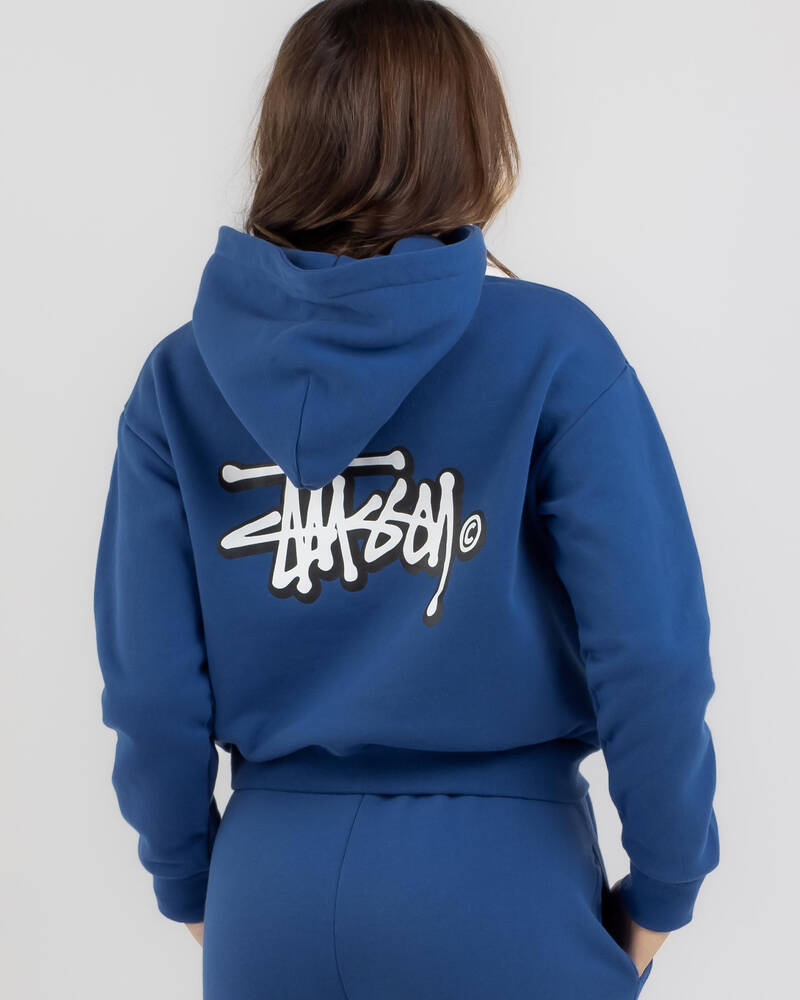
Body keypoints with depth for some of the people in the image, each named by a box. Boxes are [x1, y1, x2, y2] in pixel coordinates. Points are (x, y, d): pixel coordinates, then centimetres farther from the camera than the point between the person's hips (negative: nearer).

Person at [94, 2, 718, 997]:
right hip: (506, 883, -2)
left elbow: (152, 687, -3)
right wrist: (658, 892, 1)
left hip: (272, 887, 3)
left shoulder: (179, 378, -5)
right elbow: (652, 660, -14)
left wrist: (187, 881, 12)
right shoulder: (551, 353, -13)